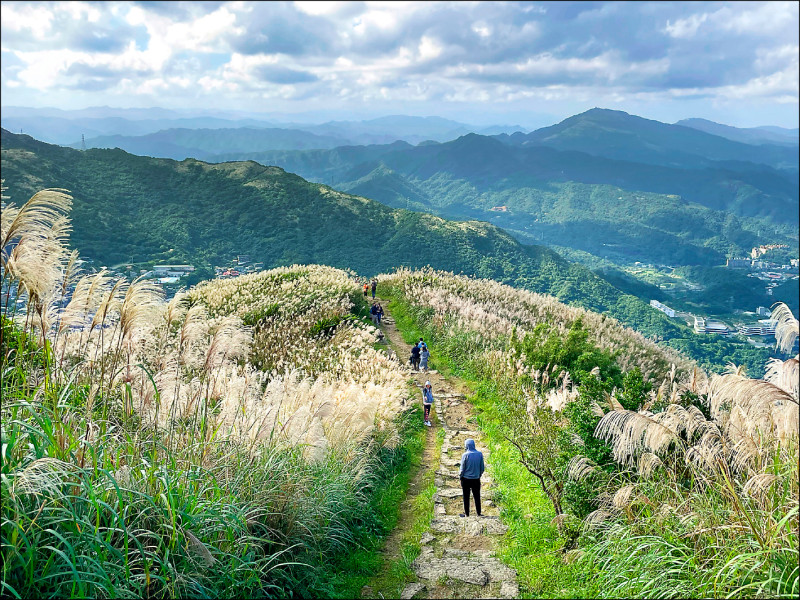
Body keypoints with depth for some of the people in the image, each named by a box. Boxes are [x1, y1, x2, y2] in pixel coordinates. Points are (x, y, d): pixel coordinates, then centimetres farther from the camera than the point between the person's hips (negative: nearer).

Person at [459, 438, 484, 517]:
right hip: (476, 479, 3)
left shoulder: (465, 455, -13)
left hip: (466, 479, -3)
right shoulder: (480, 454, -3)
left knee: (466, 497, 7)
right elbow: (482, 468, 4)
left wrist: (460, 476, 7)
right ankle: (478, 513, 16)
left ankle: (466, 513, 13)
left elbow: (462, 468, -8)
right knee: (477, 496, 12)